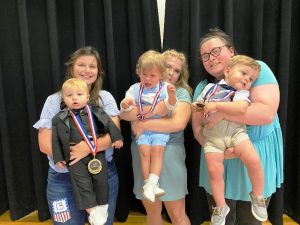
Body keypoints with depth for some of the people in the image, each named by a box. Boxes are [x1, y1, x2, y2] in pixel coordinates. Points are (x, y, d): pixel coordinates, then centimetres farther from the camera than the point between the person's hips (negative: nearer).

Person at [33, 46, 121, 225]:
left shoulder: (105, 97, 1)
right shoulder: (54, 101, 0)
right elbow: (45, 143, -3)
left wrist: (89, 147, -25)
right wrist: (69, 158, -17)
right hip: (63, 178, 0)